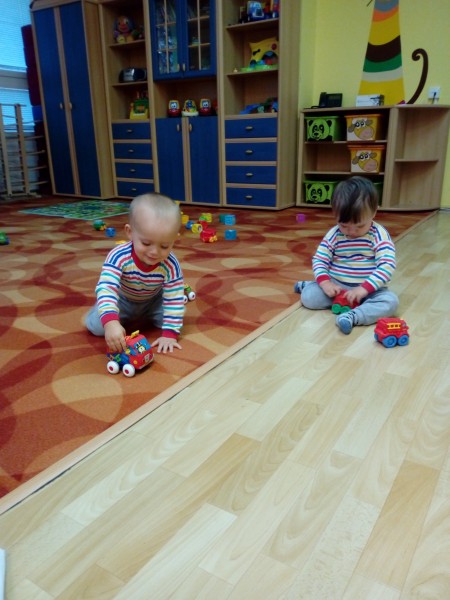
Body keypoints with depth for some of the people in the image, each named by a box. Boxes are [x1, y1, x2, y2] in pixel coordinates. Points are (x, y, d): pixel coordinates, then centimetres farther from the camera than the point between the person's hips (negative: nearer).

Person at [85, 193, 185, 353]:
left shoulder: (171, 266, -34)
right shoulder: (119, 256, -40)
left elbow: (174, 301, -28)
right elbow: (106, 289, -49)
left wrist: (169, 334, -35)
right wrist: (110, 322, -66)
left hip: (152, 302, 1)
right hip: (122, 300, -1)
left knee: (174, 319, -14)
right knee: (96, 326, -15)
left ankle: (144, 317, 20)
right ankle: (126, 317, 19)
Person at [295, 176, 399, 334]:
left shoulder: (379, 235, -12)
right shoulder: (334, 234, -4)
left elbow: (387, 266, -20)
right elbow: (319, 260, -3)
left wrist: (364, 289, -32)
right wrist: (325, 283, -22)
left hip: (370, 289, -1)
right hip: (337, 285, 2)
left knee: (390, 301, -30)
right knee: (308, 297, -19)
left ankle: (353, 316, -40)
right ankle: (309, 285, 12)